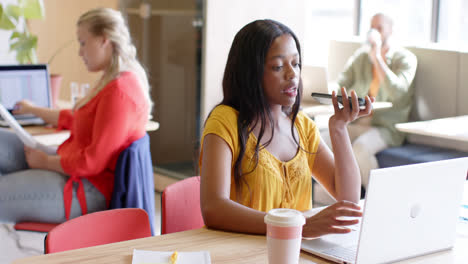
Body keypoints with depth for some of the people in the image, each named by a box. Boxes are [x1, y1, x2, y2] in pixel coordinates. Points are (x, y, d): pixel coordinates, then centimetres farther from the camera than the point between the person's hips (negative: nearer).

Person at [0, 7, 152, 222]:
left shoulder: (120, 92, -23)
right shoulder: (111, 80, 12)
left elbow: (92, 162, -24)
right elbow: (75, 119, 26)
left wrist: (46, 161, -11)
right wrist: (33, 110, 36)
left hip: (88, 189, -11)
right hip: (69, 168, 11)